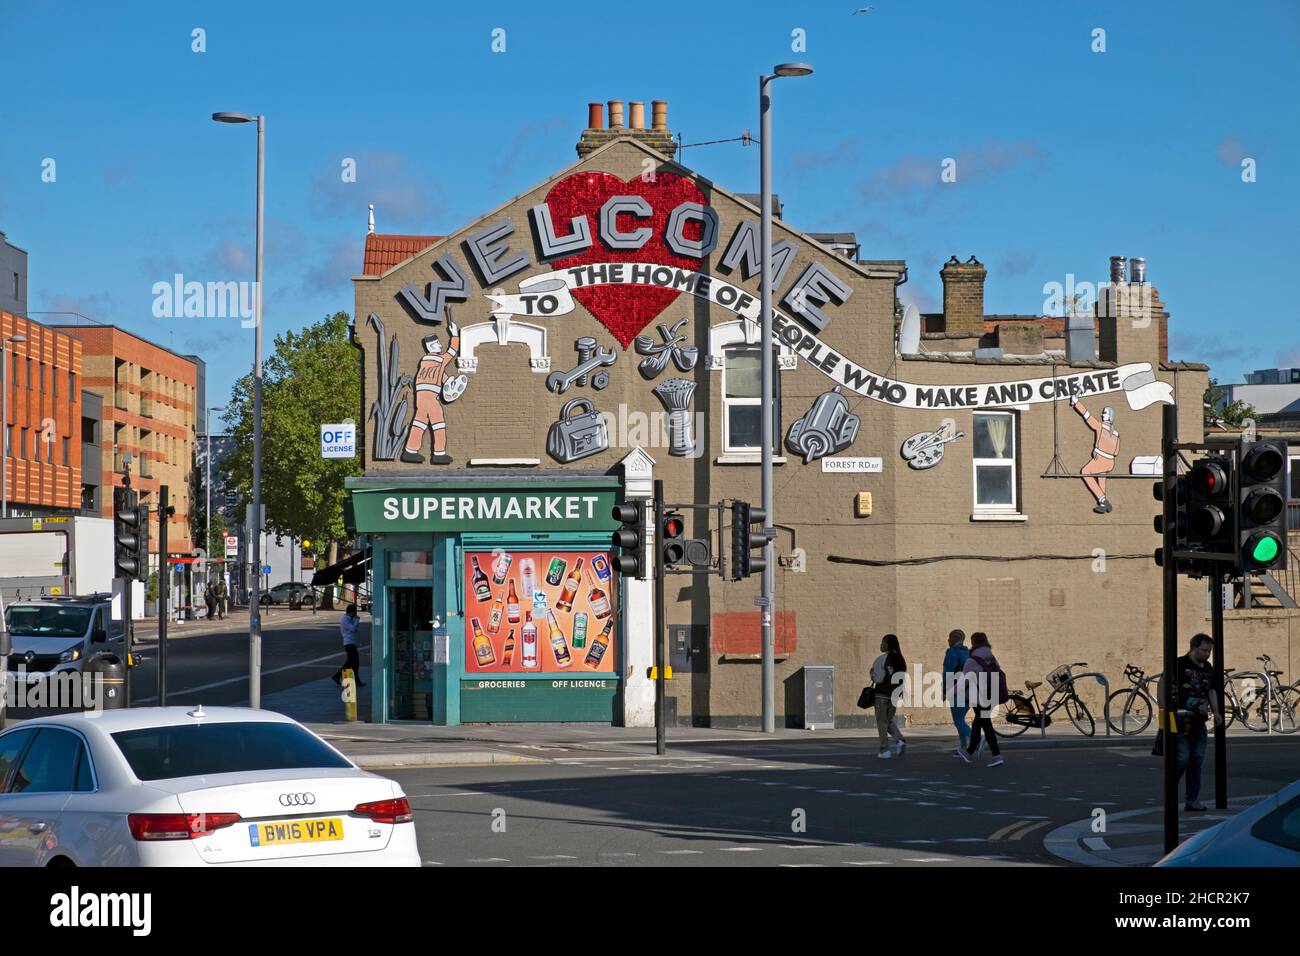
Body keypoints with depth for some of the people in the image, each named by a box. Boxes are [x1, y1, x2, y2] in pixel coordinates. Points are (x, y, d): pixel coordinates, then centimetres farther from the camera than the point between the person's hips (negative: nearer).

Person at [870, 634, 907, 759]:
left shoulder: (881, 659, -12)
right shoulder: (900, 660, 5)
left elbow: (877, 678, -14)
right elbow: (904, 678, 6)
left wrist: (872, 673, 5)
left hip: (882, 693, -5)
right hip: (895, 693, 5)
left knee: (882, 722, 4)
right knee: (890, 720, 18)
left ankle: (885, 750, 2)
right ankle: (899, 740, -5)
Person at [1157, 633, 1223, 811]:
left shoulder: (1208, 669, 14)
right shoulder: (1179, 664, -8)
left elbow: (1212, 691, 23)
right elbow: (1162, 684, -11)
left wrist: (1216, 712, 8)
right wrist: (1163, 709, -20)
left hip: (1198, 721, 7)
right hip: (1180, 719, -7)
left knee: (1197, 760, 6)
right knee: (1182, 758, -12)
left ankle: (1193, 800, 11)